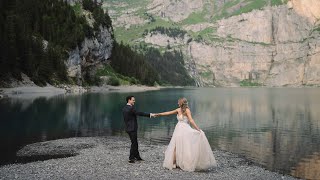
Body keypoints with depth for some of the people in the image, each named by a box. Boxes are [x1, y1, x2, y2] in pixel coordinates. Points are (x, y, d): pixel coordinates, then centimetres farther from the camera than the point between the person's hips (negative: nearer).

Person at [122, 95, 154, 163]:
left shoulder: (124, 108, 9)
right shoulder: (131, 108, -19)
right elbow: (139, 113, -21)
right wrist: (149, 114, -17)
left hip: (128, 128, 9)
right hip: (132, 128, -9)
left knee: (135, 143, 17)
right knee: (134, 143, 1)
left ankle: (137, 156, 27)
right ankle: (131, 158, 7)